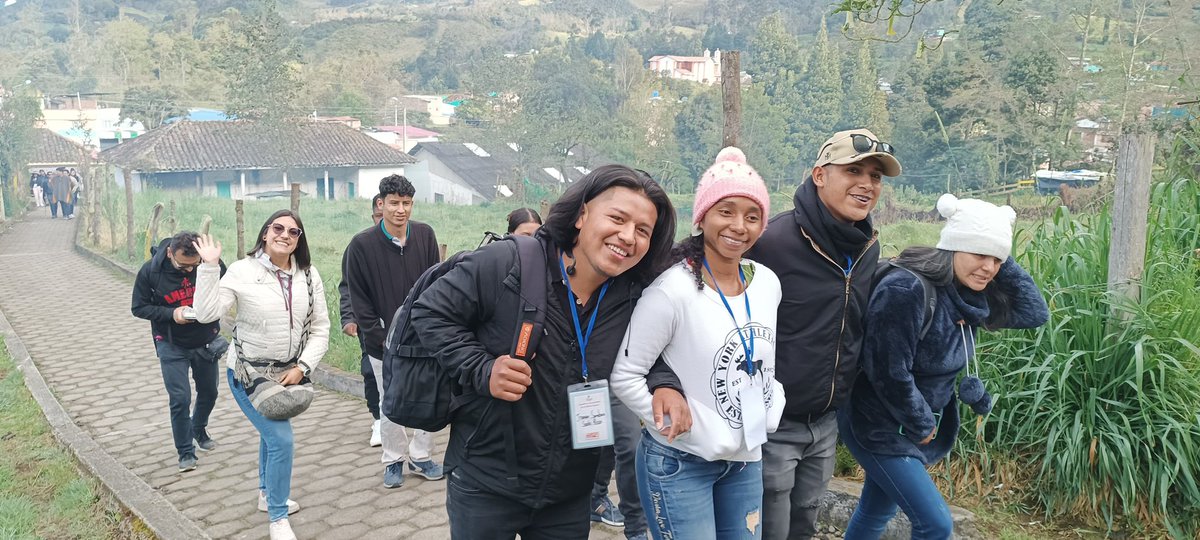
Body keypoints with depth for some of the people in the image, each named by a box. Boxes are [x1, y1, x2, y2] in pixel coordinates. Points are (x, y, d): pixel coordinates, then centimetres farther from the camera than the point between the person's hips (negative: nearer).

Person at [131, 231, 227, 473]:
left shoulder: (212, 263, -17)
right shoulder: (151, 271, -18)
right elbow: (139, 308, -9)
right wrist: (171, 314, -25)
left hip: (206, 342, 2)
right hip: (172, 346, -2)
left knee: (209, 393, 18)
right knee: (180, 399, -6)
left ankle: (199, 430, 46)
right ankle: (186, 452, 11)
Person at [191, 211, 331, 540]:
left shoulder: (309, 275, -4)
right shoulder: (243, 270, -15)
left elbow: (320, 328, -2)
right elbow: (207, 313, -23)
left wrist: (302, 367, -12)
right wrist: (209, 267, -28)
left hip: (289, 373, 5)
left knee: (272, 432, 25)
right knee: (281, 440, -13)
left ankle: (267, 495, 51)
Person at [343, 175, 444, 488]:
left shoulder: (425, 235, -2)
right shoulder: (362, 245, -9)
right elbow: (358, 298, -5)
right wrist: (381, 337, -10)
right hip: (383, 343, -2)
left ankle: (421, 457, 26)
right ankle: (394, 460, 28)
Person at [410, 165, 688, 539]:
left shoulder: (635, 299, -5)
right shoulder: (507, 264, -17)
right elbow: (431, 312, -9)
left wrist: (664, 383, -9)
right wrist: (482, 370, -22)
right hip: (484, 483, -3)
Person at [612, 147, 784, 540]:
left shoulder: (767, 283, 1)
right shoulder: (673, 290, -19)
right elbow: (624, 376, -17)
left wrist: (770, 413, 6)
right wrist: (683, 425, -17)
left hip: (746, 459, 6)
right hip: (680, 464, -6)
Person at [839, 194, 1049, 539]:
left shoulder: (969, 295, -2)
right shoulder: (906, 290, -28)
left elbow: (1035, 313, 0)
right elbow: (889, 373, -27)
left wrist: (1004, 264, -10)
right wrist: (922, 427, -14)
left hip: (920, 424, 8)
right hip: (880, 426, -8)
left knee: (877, 511, 22)